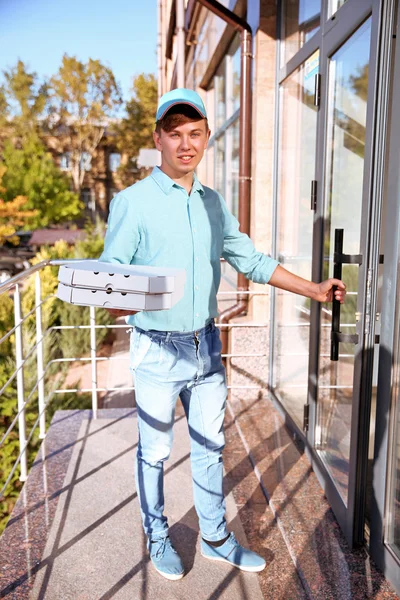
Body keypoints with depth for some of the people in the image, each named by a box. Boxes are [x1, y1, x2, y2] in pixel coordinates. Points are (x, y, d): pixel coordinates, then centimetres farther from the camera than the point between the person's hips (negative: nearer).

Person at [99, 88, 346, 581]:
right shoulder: (133, 202, -10)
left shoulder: (213, 203, 8)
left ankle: (215, 537, 37)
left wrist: (313, 290, 9)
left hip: (206, 345, 5)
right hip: (158, 350, -5)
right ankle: (157, 538, 36)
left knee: (209, 446, 17)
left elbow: (250, 259, 13)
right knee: (154, 452, 11)